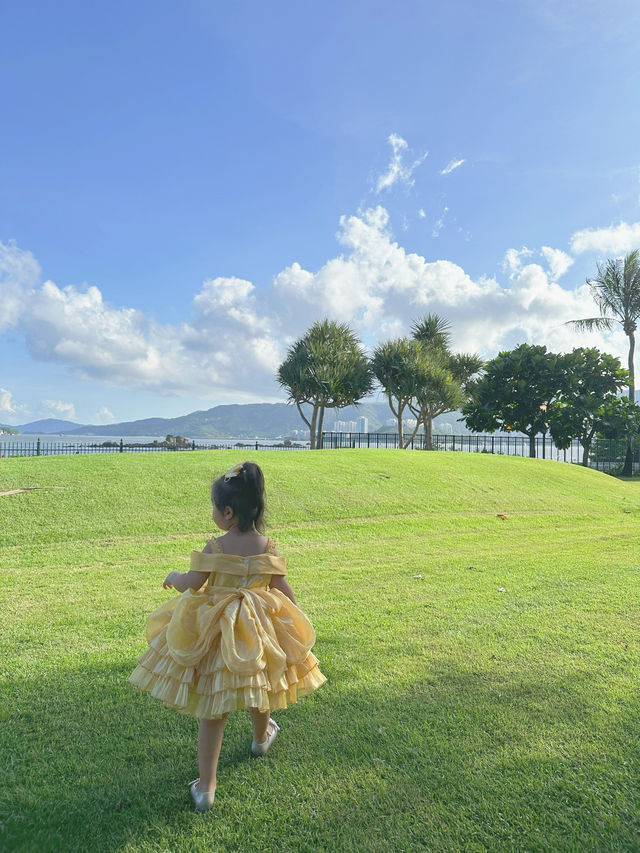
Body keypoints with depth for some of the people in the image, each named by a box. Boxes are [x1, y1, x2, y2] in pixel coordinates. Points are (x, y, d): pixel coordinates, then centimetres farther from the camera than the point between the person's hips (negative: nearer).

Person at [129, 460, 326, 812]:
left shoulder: (214, 549, -19)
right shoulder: (268, 547, -9)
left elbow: (190, 584, -12)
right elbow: (284, 590, -3)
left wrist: (173, 576, 10)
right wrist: (295, 618, 13)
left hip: (215, 636, -3)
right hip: (260, 633, 3)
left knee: (212, 711, 12)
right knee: (257, 692, 30)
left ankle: (205, 787, 21)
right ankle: (261, 739, 58)